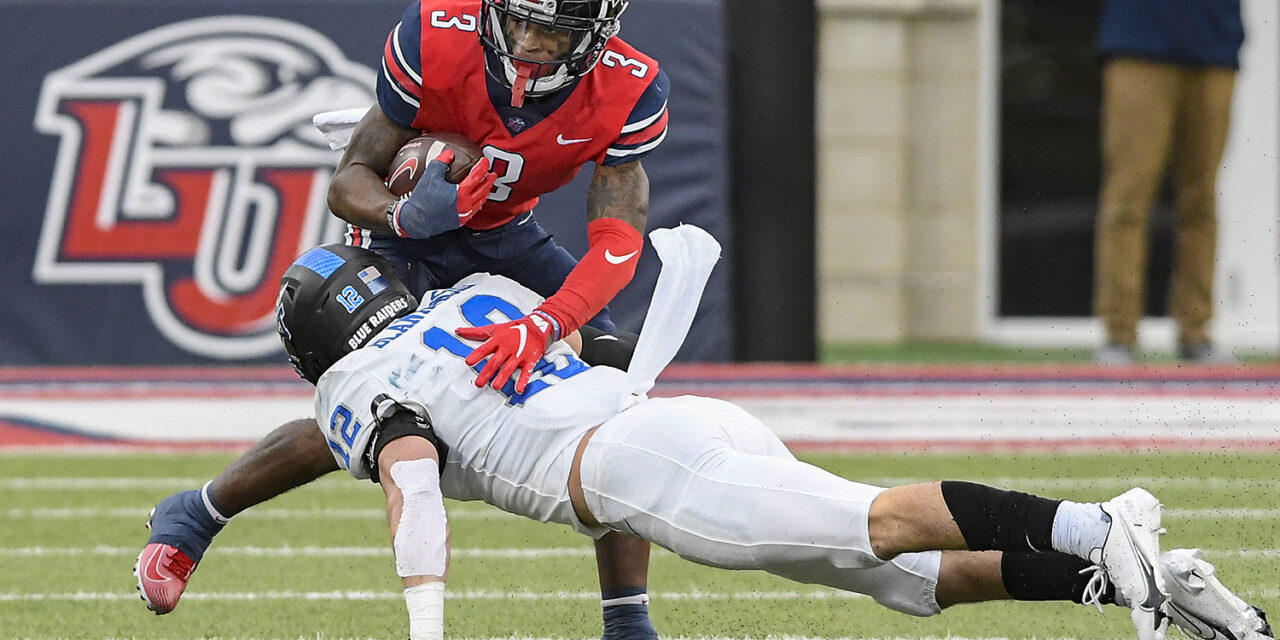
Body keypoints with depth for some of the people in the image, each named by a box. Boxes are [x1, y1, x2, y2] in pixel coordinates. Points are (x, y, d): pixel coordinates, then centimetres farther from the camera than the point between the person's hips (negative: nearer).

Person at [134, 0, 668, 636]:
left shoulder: (626, 93, -27)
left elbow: (617, 244, -32)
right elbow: (349, 182, -23)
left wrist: (541, 327, -51)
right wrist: (407, 213, -46)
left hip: (504, 237, 3)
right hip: (403, 233, -3)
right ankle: (190, 517, 10)